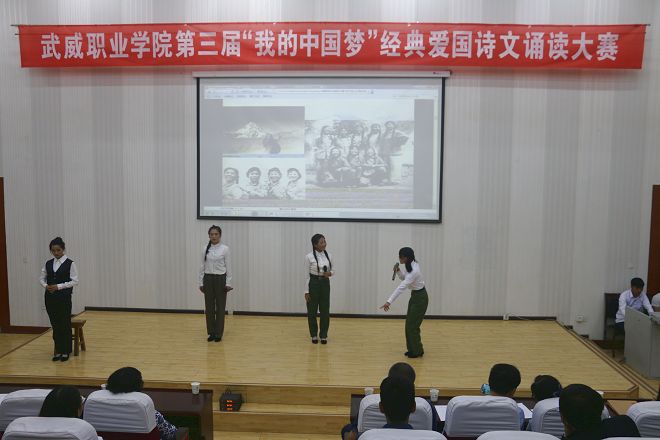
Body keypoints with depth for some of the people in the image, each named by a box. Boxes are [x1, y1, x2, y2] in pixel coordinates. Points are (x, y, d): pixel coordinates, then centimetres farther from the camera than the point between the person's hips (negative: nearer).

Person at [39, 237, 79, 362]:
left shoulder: (70, 263, -7)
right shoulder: (48, 263, 7)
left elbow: (75, 281, -9)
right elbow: (42, 278, 13)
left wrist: (59, 286, -17)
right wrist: (45, 286, -8)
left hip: (64, 297, -4)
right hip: (50, 297, 4)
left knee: (65, 324, 2)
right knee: (55, 324, 9)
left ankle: (65, 351, 13)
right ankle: (58, 350, 20)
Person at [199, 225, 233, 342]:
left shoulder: (225, 249, -6)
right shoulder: (205, 249, 4)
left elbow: (228, 267, -6)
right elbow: (202, 267, 7)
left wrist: (228, 283, -9)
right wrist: (201, 282, 4)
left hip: (220, 279, -3)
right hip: (208, 279, 3)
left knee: (220, 307, 3)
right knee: (209, 306, 7)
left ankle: (218, 333, 14)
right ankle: (211, 333, 19)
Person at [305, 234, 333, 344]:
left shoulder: (328, 255, 2)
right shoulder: (309, 257, -11)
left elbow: (332, 269, 12)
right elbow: (306, 275, -8)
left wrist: (330, 273, -12)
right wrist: (306, 291, -9)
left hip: (325, 284, 4)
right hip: (313, 284, -4)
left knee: (325, 311, 6)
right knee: (312, 311, 6)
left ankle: (323, 335, 19)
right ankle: (314, 335, 21)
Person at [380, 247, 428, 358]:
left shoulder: (414, 271, -31)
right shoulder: (410, 265, -3)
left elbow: (401, 287, -39)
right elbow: (404, 277, 14)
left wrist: (389, 301, -45)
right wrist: (398, 271, -8)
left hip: (420, 298, -9)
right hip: (414, 296, 9)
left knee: (413, 326, -1)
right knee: (409, 325, 14)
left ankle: (417, 351, 15)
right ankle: (412, 349, 25)